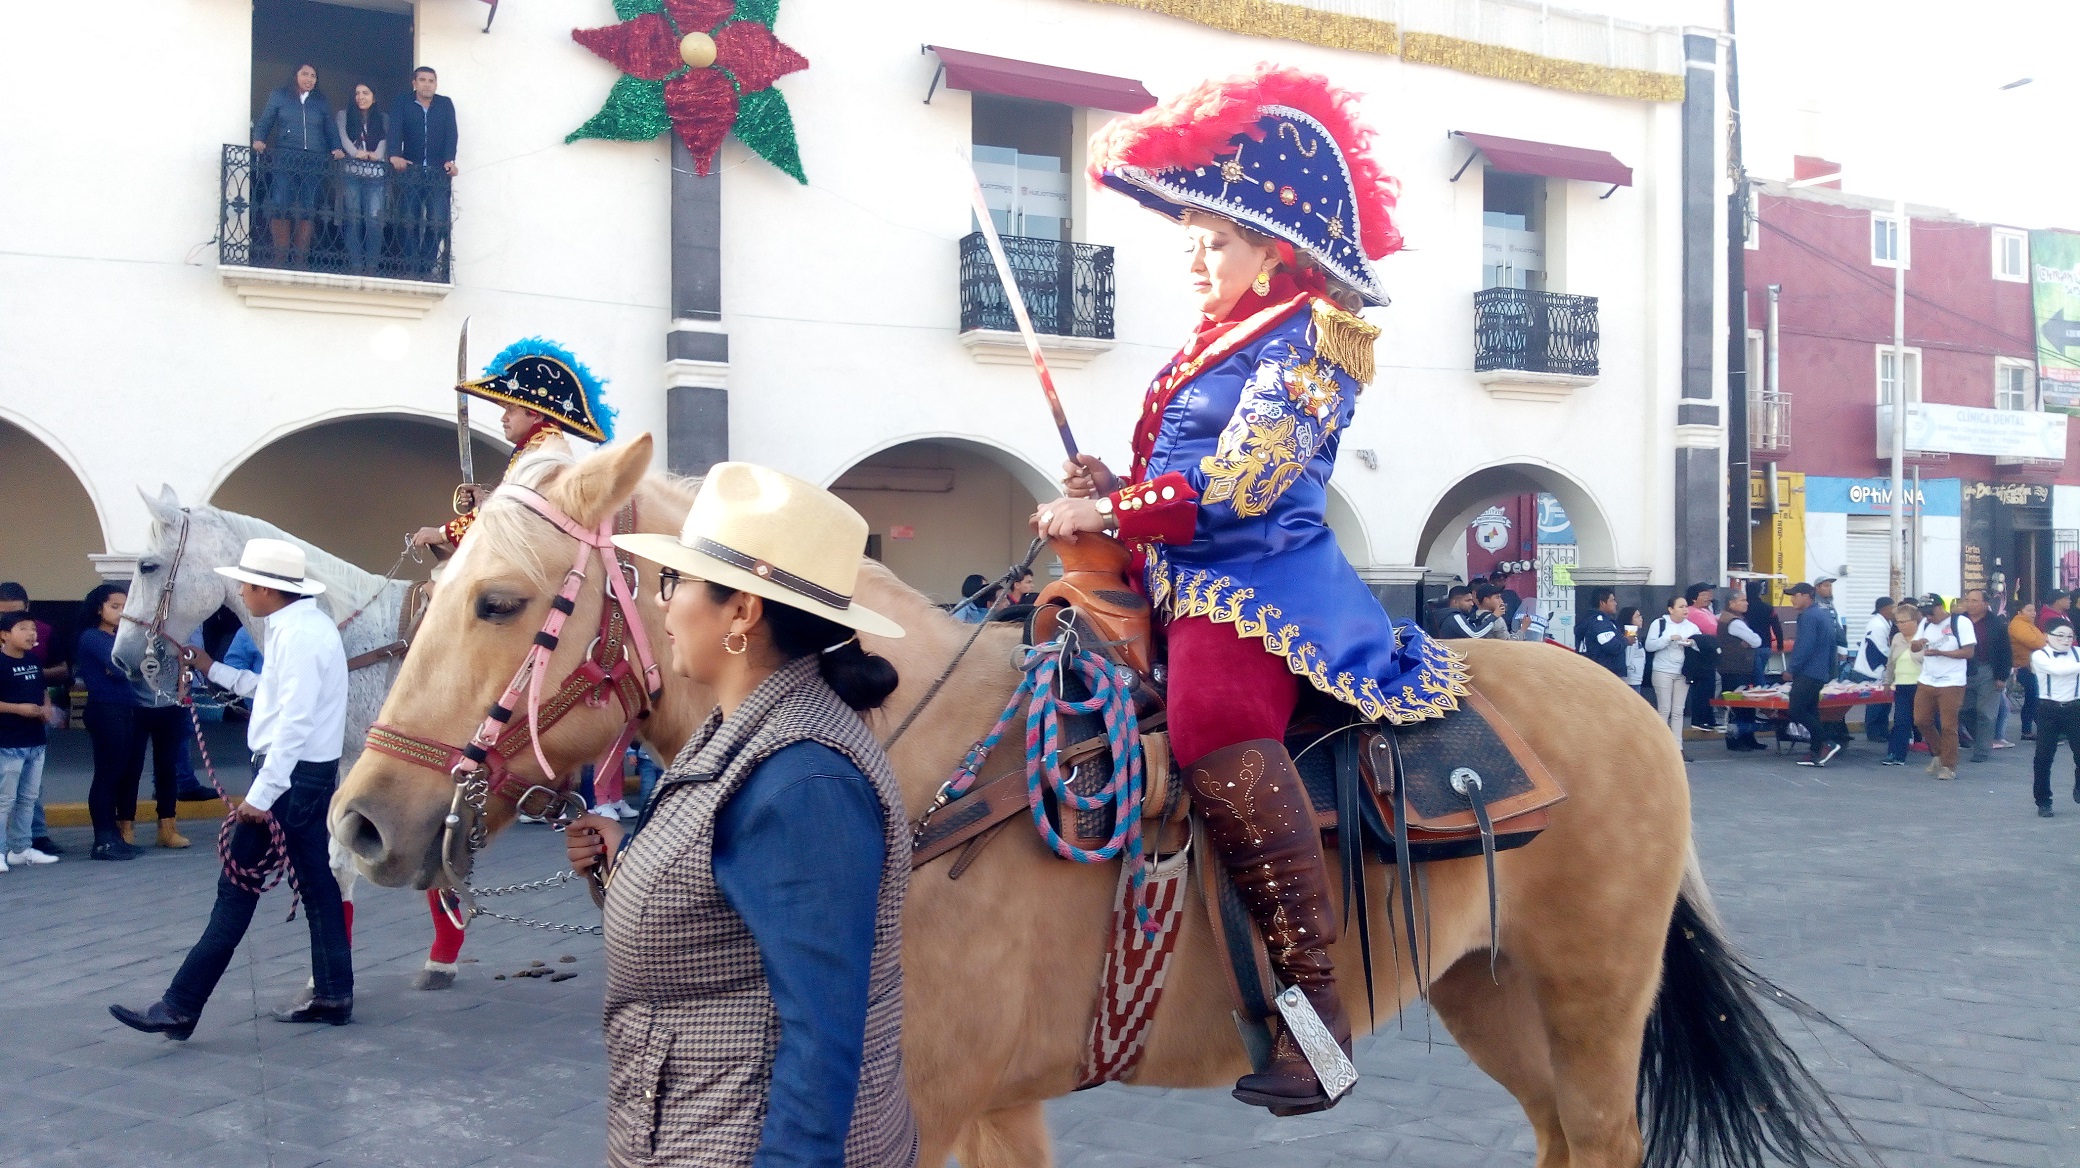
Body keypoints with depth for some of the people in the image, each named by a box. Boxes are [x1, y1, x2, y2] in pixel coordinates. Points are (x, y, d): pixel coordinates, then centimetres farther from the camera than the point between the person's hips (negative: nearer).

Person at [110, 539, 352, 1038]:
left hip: (290, 774, -10)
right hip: (315, 773, 10)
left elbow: (294, 724, -25)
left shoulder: (297, 635, -20)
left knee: (237, 889, -6)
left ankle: (180, 1008, -1)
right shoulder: (305, 625, 12)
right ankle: (334, 996, 17)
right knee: (317, 884, 12)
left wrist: (260, 796, -26)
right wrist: (214, 670, 27)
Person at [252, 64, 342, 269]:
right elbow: (264, 123, 11)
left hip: (314, 164, 2)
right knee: (280, 206, -13)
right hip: (285, 160, -2)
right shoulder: (279, 97, 13)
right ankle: (280, 255, -8)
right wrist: (259, 140, -8)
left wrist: (336, 149, -4)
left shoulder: (322, 102, 18)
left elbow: (331, 130, 15)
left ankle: (301, 257, 2)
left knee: (308, 210, -3)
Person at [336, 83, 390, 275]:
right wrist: (356, 153, -18)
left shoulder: (383, 118, 15)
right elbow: (343, 137, -1)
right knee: (354, 217, -3)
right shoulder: (345, 115, 14)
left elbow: (385, 139, 1)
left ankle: (371, 265, -7)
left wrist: (377, 154, -19)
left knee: (374, 217, -10)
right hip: (352, 172, 0)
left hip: (375, 173, 0)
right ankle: (355, 264, -1)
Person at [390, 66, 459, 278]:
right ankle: (411, 266, -1)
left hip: (438, 173, 1)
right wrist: (395, 155, -25)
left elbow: (451, 133, 1)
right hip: (410, 171, -1)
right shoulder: (403, 104, 7)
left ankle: (428, 265, 2)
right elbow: (395, 130, -7)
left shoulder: (445, 105, 11)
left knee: (438, 221, -6)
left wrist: (449, 160, -16)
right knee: (408, 221, -5)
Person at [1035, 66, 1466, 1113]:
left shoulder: (1306, 339, -6)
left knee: (1215, 719, -34)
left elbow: (1239, 482, -17)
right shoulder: (1221, 346, 21)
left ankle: (1315, 997, -32)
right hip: (1189, 588, 11)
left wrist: (1106, 513, -17)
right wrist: (1109, 488, 7)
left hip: (1261, 585, -11)